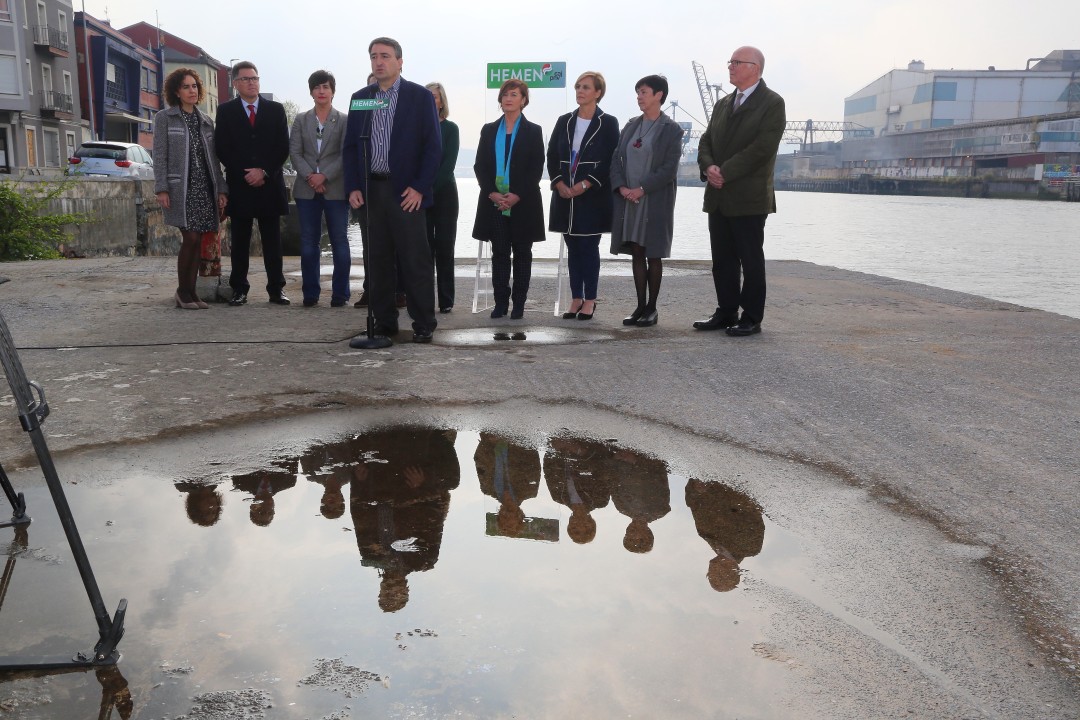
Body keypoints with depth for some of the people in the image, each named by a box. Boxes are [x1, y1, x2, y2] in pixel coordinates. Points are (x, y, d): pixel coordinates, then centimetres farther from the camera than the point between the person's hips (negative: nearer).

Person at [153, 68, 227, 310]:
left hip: (204, 188, 4)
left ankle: (191, 292, 10)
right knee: (190, 238, -12)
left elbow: (213, 159, 14)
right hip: (180, 188, -4)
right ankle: (182, 292, 3)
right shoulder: (164, 118, 3)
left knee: (197, 241, 3)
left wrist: (221, 189, 6)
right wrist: (162, 189, -11)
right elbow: (159, 156, -2)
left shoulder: (206, 121, 16)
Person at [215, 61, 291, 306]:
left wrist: (264, 172, -8)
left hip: (270, 184, 1)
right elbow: (222, 149, 3)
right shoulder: (225, 111, 8)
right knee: (240, 241, 3)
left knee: (272, 240, 2)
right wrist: (245, 174, -8)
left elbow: (283, 147, 4)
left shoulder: (276, 109, 10)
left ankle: (276, 289, 5)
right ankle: (239, 290, 7)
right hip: (239, 185, 0)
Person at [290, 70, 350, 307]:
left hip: (335, 188, -3)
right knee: (308, 242, 4)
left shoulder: (344, 120, 3)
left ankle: (340, 294, 7)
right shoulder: (301, 120, 12)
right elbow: (295, 152, 5)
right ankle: (310, 293, 11)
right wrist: (310, 176, -11)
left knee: (339, 241, 1)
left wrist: (324, 176, -14)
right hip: (307, 189, 3)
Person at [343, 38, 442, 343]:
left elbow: (433, 146, -3)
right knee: (377, 261, 6)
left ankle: (423, 325, 5)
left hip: (406, 192, -4)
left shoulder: (420, 96, 1)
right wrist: (353, 187, 2)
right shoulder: (359, 98, 13)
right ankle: (384, 322, 15)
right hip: (369, 190, 4)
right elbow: (350, 146, 13)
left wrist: (419, 187, -10)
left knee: (415, 261, -3)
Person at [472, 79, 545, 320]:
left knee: (522, 252, 3)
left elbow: (536, 168, -3)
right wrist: (492, 193, -8)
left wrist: (517, 195, -14)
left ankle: (519, 303, 8)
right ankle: (500, 302, 7)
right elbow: (480, 166, 7)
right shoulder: (489, 130, 12)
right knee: (499, 252, 3)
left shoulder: (533, 131, 4)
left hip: (523, 203, -2)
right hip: (494, 202, 2)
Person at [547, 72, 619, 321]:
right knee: (572, 248, 7)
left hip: (593, 196, -4)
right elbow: (551, 155, 9)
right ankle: (576, 299, 12)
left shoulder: (608, 123, -1)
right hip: (565, 195, 4)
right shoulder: (564, 121, 11)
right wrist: (559, 183, -7)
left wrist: (585, 184, -15)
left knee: (589, 247, -4)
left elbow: (611, 160, -7)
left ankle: (590, 300, 5)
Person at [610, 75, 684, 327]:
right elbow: (616, 159, 9)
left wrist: (642, 189, -16)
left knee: (653, 255, 2)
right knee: (637, 253, 7)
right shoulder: (631, 126, 12)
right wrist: (621, 187, -7)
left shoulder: (671, 129, -4)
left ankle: (652, 307, 11)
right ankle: (640, 306, 14)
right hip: (628, 200, 5)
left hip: (655, 201, -5)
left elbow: (669, 168, -11)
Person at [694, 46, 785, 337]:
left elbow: (763, 147, -15)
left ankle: (752, 318, 7)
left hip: (749, 198, -7)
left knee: (751, 260, 0)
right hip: (718, 197, 7)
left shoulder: (772, 103, -4)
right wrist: (708, 166, -7)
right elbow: (706, 142, 14)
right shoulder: (723, 105, 18)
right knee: (722, 259, 10)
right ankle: (726, 313, 19)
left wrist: (725, 172, -17)